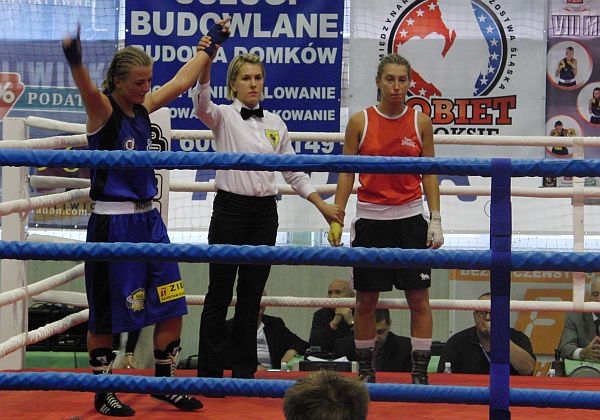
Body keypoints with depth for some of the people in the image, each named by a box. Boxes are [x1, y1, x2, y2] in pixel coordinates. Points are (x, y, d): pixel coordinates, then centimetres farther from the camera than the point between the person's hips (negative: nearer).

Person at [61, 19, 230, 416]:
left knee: (173, 305, 8)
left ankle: (164, 383, 23)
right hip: (113, 223, -7)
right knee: (106, 315, 3)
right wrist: (75, 61, -57)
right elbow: (89, 90, -35)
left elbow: (181, 81, 23)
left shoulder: (142, 107, 9)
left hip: (148, 219, 7)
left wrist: (211, 44, 31)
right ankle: (104, 395, 16)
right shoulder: (103, 109, -12)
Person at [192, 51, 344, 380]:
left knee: (251, 296, 9)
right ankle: (209, 371, 8)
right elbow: (201, 105, -24)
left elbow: (293, 173, 16)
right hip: (230, 208, -4)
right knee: (219, 294, 0)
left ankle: (244, 371, 16)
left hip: (265, 212, 4)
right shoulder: (223, 116, 0)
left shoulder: (276, 124, 12)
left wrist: (322, 205, 8)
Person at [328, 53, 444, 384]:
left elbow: (429, 174, 5)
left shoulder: (421, 122, 3)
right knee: (366, 300, 5)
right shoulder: (360, 122, 0)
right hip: (370, 217, 0)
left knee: (419, 298, -2)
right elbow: (346, 173, 3)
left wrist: (435, 220, -1)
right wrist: (336, 219, -4)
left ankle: (420, 373, 4)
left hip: (410, 217, 0)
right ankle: (365, 371, 18)